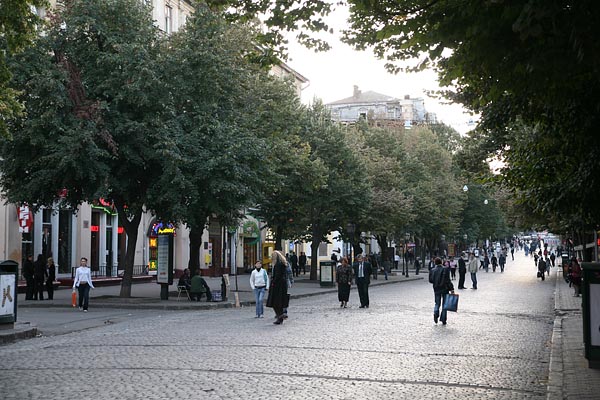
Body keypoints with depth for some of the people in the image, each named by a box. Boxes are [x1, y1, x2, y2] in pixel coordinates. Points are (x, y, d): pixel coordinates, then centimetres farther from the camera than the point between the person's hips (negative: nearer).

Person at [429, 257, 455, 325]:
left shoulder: (432, 271, -3)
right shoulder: (445, 270, -10)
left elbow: (430, 280, 2)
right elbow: (448, 280, -14)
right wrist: (451, 289, -11)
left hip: (436, 289, 2)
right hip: (445, 289, -2)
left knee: (437, 303, 16)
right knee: (444, 304, 8)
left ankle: (436, 314, -12)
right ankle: (443, 320, 6)